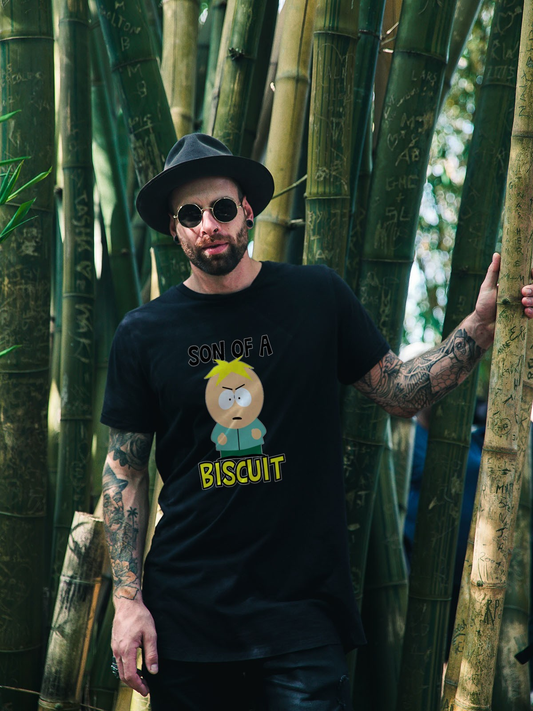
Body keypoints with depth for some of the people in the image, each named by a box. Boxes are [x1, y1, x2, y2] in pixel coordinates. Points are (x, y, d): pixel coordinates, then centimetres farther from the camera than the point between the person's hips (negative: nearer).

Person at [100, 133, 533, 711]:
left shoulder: (318, 297, 0)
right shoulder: (143, 333, 0)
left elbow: (399, 392, 6)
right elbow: (124, 470, 4)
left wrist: (480, 327, -8)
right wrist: (126, 600, -1)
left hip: (302, 606, 0)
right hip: (184, 611, 1)